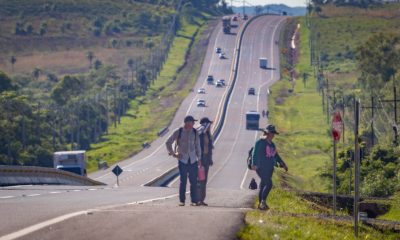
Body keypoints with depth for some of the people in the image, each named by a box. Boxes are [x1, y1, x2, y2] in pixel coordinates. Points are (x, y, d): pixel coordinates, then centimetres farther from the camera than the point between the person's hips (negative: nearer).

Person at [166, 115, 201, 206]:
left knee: (194, 181, 0)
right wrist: (173, 154, 1)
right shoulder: (178, 132, -4)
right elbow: (168, 142, 4)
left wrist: (199, 159, 10)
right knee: (183, 181, -4)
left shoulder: (195, 132, 5)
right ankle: (181, 200, 4)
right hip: (182, 160, -2)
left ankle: (194, 200, 6)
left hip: (193, 160, 2)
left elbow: (197, 146, 13)